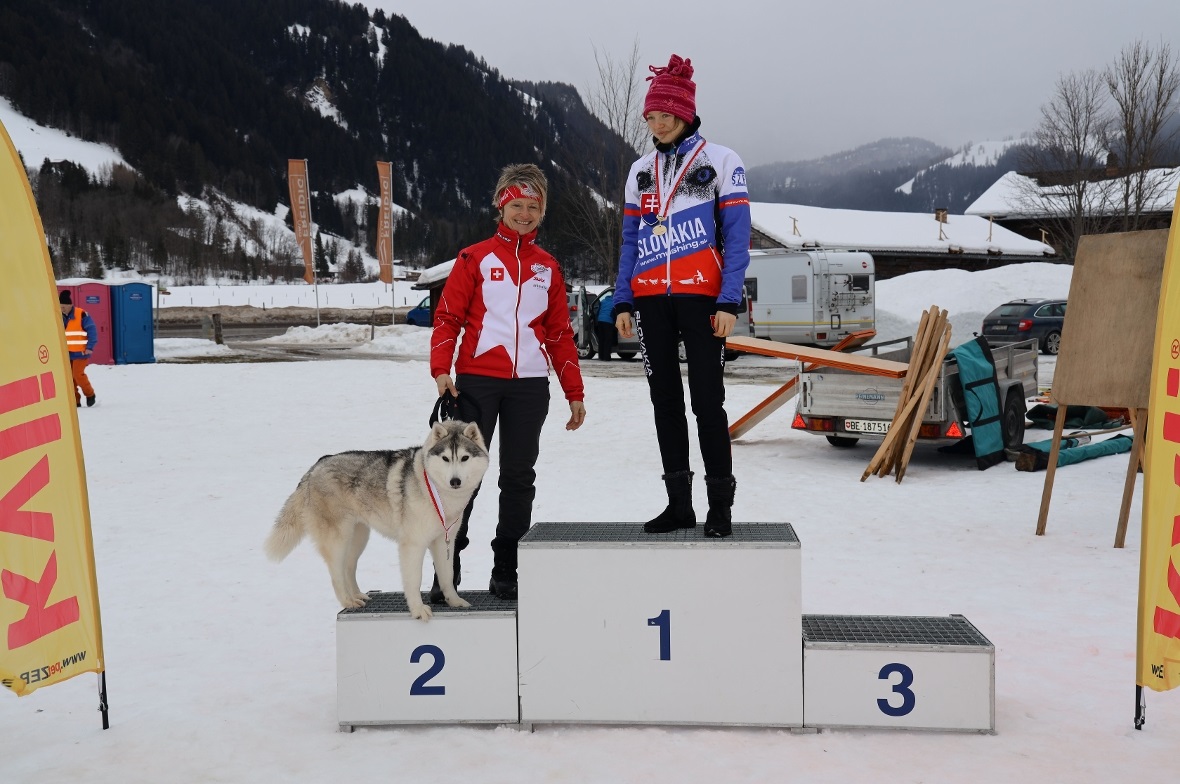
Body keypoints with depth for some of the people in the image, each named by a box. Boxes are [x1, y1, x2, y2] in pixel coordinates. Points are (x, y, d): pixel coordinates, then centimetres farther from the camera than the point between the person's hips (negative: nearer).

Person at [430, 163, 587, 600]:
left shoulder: (548, 268, 14)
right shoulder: (475, 258, 5)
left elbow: (560, 333, 15)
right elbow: (448, 315, 1)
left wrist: (574, 392, 12)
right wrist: (441, 369, -13)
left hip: (530, 384, 3)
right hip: (478, 379, -3)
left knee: (519, 476, 6)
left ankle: (506, 571, 15)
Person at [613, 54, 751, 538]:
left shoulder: (721, 161, 3)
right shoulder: (641, 170, 16)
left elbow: (737, 236, -3)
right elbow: (630, 240, 15)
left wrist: (729, 302, -12)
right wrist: (622, 302, 6)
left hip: (701, 296, -4)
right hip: (651, 299, 5)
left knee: (707, 400, -6)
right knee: (665, 400, 6)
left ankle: (720, 505, 3)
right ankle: (679, 503, 13)